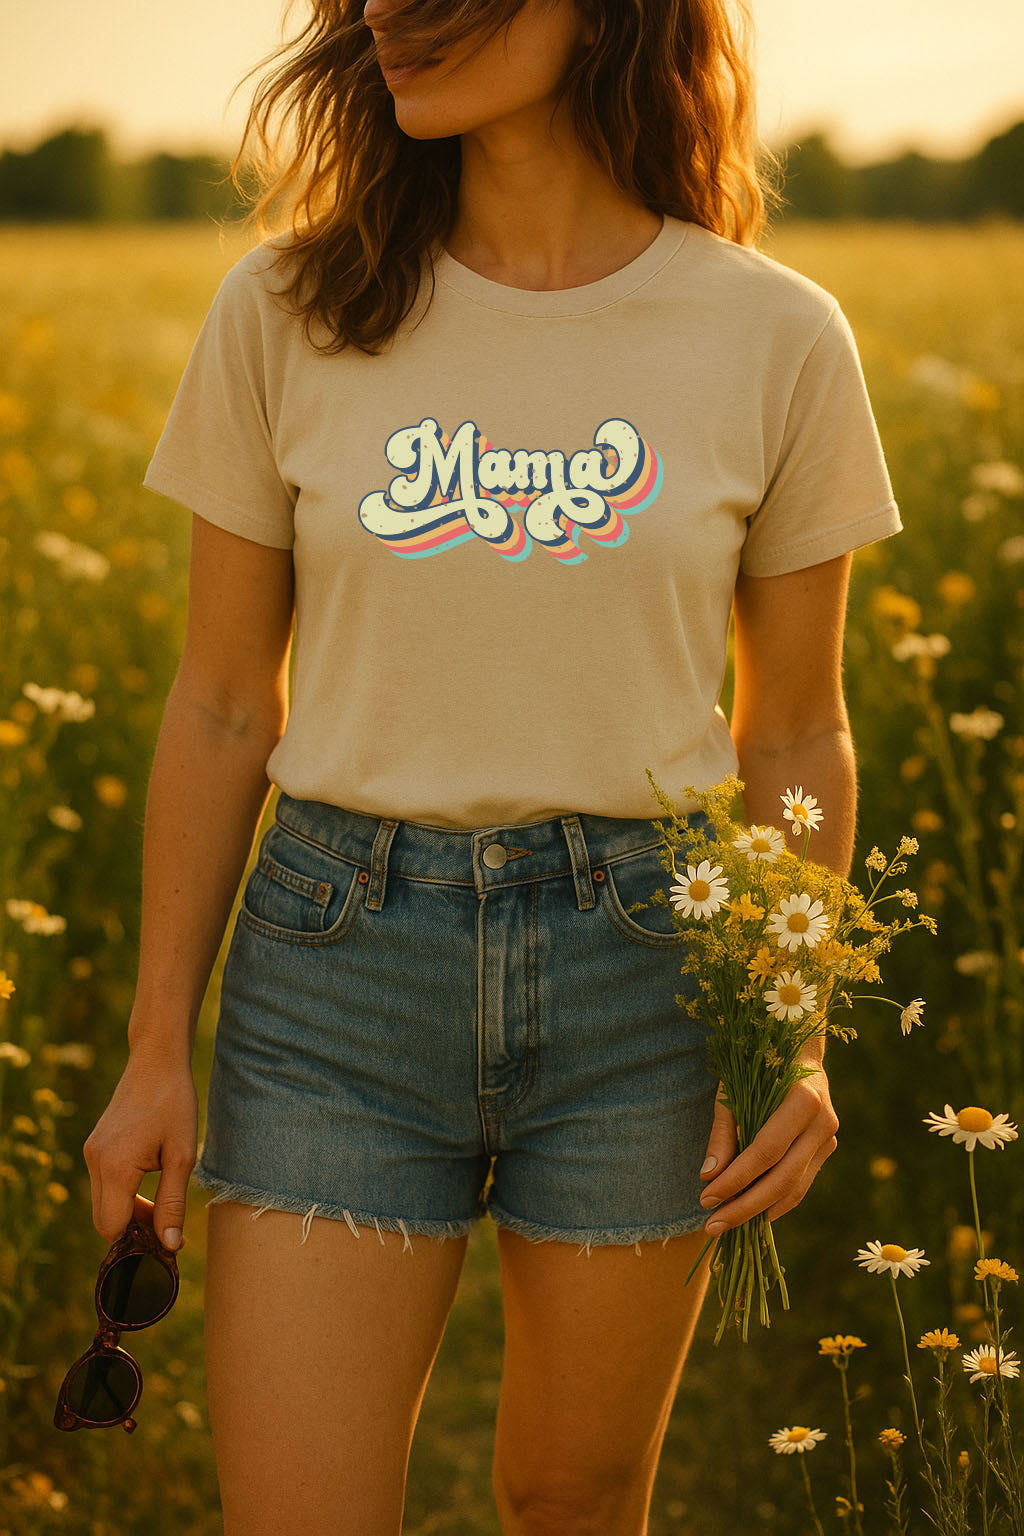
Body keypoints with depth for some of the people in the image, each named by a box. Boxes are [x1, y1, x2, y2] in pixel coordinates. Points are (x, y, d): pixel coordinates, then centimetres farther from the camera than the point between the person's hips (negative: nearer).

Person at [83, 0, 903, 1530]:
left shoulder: (779, 342, -4)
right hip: (341, 962, 0)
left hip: (640, 968, 0)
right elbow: (222, 708, 3)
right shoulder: (286, 313, -4)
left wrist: (801, 1041, -5)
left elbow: (796, 733, 5)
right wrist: (157, 1050, 3)